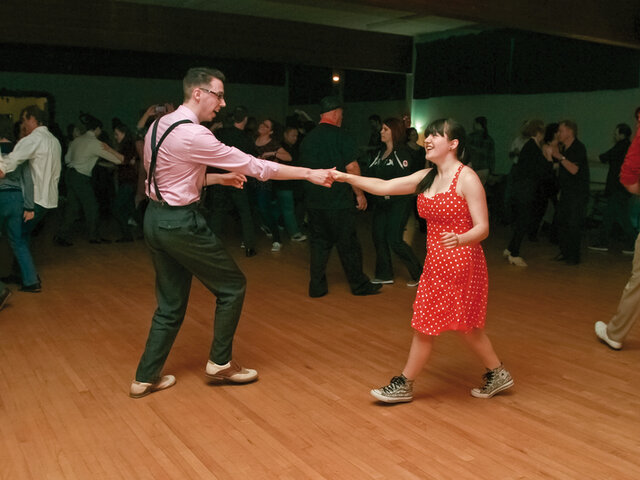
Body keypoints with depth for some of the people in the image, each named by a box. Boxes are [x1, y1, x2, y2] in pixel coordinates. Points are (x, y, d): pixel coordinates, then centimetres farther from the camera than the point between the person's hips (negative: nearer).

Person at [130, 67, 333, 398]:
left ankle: (146, 377, 25)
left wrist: (218, 178, 14)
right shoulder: (193, 135, -19)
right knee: (232, 285, 8)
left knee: (171, 304, 18)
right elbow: (254, 166, -18)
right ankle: (220, 362, 20)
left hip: (156, 218, 9)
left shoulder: (159, 125, 9)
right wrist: (308, 174, -13)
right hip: (180, 223, -9)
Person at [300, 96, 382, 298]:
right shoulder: (340, 136, -10)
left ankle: (317, 286, 13)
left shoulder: (307, 139, 8)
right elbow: (352, 167, -13)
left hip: (314, 202, 5)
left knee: (318, 243, 11)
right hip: (339, 201, -5)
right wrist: (360, 194, -5)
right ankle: (359, 285, 16)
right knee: (348, 245, 5)